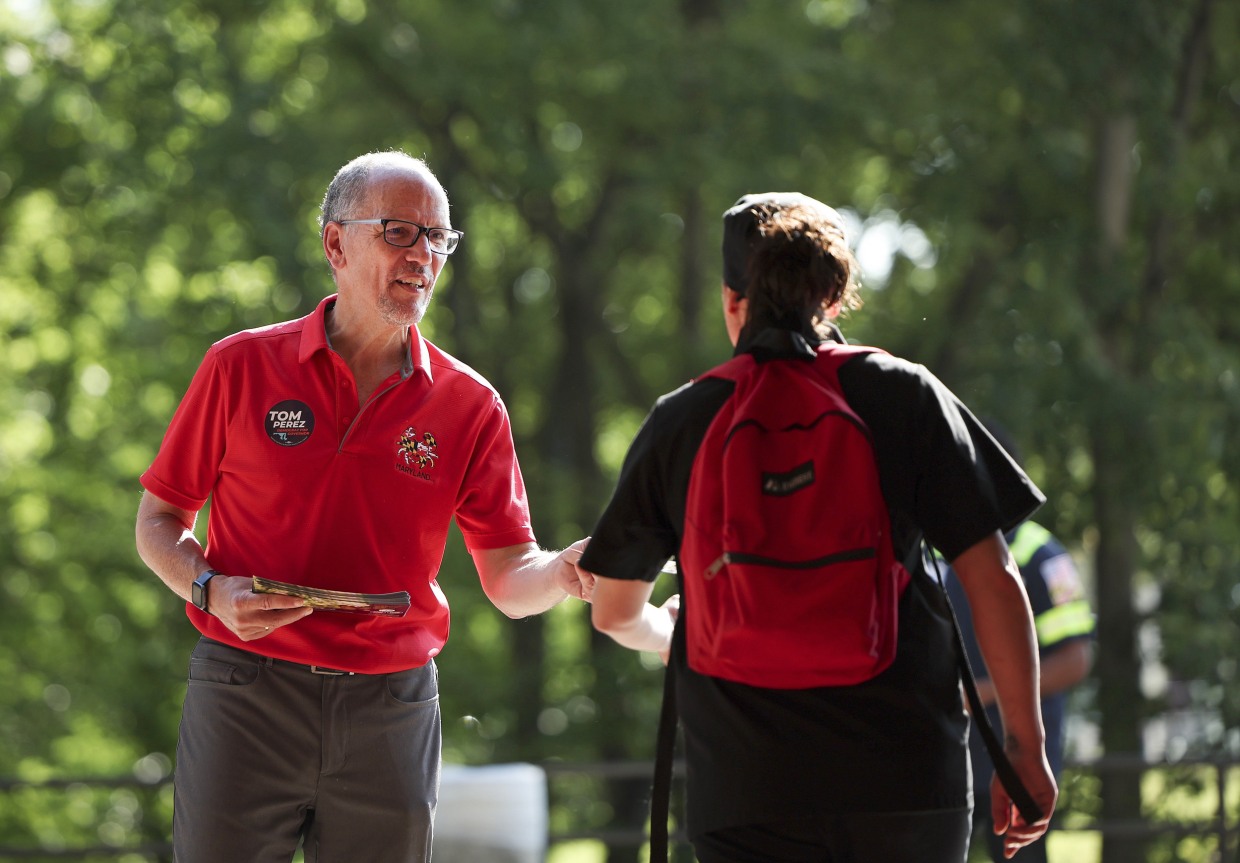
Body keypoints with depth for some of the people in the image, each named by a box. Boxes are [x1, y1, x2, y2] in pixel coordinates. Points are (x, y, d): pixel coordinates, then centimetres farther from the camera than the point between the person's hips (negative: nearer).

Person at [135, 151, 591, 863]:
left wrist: (565, 572, -21)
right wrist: (212, 591, -13)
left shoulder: (470, 405, 4)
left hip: (391, 712, 2)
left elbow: (511, 581, 2)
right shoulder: (242, 368, 0)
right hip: (248, 693, -1)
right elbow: (161, 521, 7)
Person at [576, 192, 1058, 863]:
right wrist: (1026, 742, 5)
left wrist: (667, 634, 39)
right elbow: (993, 581, -2)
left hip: (748, 788, 0)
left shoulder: (678, 423, 5)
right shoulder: (903, 396, 2)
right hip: (909, 780, 0)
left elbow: (613, 613, 15)